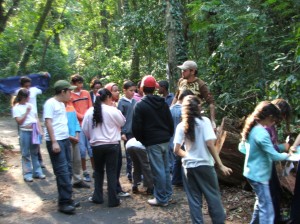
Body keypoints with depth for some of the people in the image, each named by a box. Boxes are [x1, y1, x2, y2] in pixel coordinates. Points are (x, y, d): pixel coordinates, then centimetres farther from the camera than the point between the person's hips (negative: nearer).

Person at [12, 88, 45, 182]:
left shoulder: (30, 105, 13)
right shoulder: (16, 107, -2)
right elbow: (19, 121, -10)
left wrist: (40, 130, 6)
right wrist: (27, 112, -12)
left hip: (35, 131, 5)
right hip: (25, 132, -5)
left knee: (35, 153, 12)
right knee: (26, 154, 1)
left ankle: (37, 172, 19)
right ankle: (27, 174, 8)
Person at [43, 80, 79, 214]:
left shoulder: (62, 104, 16)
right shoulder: (50, 103, -9)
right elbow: (48, 123, -15)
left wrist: (67, 138, 15)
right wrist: (54, 142, -19)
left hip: (65, 139, 9)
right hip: (55, 141, -8)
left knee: (68, 170, 10)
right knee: (62, 171, -8)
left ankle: (67, 198, 19)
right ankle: (63, 202, -2)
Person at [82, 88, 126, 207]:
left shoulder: (90, 111, -1)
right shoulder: (112, 110, -12)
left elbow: (85, 129, 5)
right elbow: (122, 122, 4)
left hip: (96, 145, 3)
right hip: (112, 145, -3)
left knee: (98, 171, 19)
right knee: (111, 172, 4)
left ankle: (97, 197, 24)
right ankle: (113, 200, 8)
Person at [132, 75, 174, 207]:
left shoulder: (140, 105, -8)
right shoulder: (163, 103, 9)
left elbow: (136, 127, -8)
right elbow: (170, 121, 12)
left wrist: (140, 140, 7)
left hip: (152, 142, -6)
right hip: (165, 140, 6)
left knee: (158, 170, -2)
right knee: (165, 168, 15)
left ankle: (161, 199, 4)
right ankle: (168, 194, 24)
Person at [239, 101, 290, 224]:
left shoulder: (251, 129, 5)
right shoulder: (261, 133, -24)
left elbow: (241, 148, 17)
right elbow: (274, 156, -22)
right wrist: (285, 155, -3)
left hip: (253, 172, 10)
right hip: (259, 175, -10)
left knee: (261, 202, 24)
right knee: (267, 208, -5)